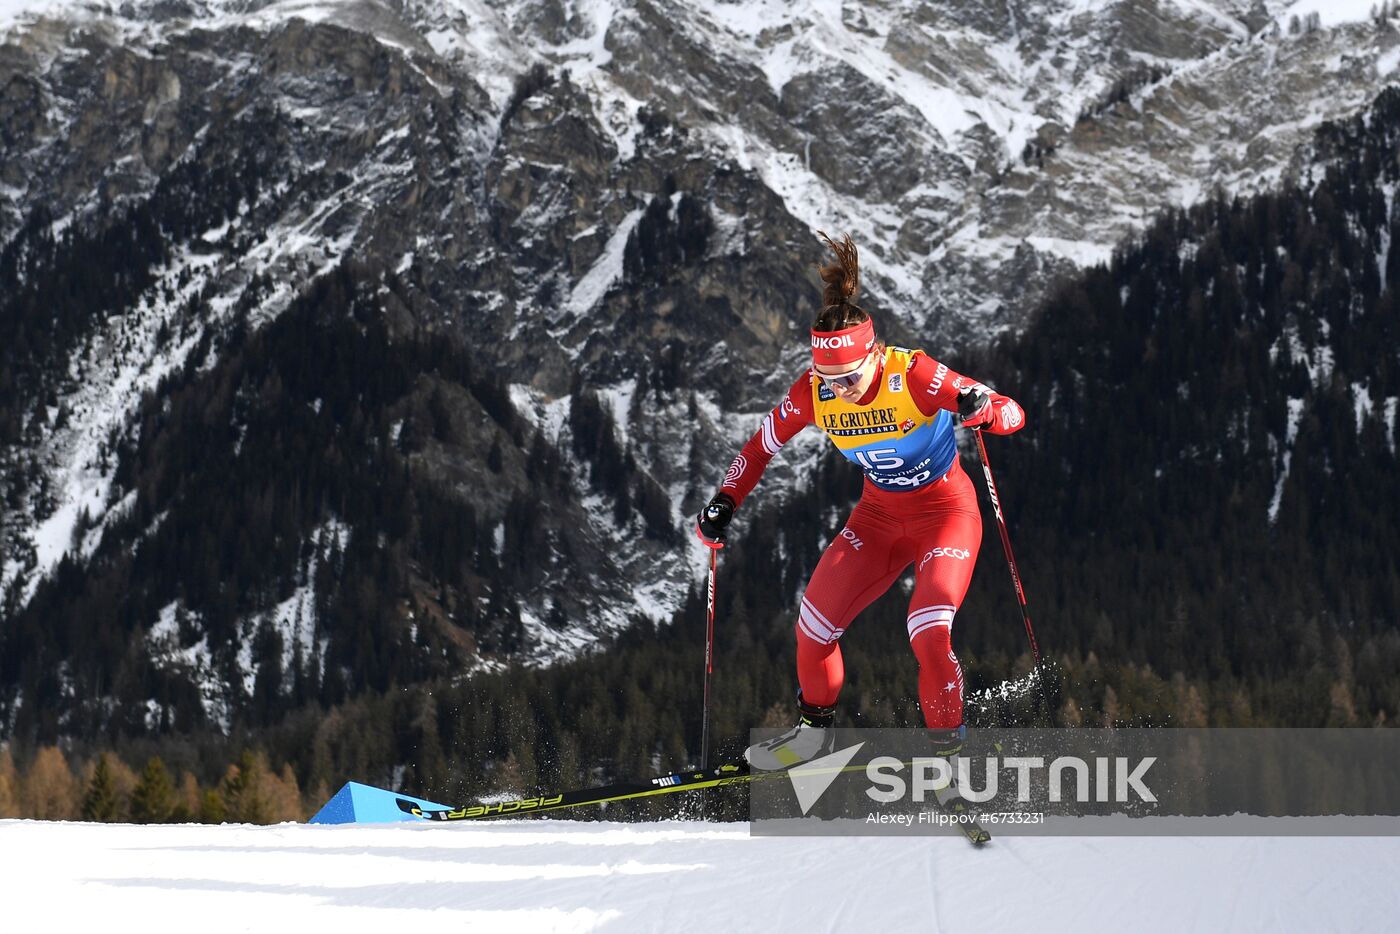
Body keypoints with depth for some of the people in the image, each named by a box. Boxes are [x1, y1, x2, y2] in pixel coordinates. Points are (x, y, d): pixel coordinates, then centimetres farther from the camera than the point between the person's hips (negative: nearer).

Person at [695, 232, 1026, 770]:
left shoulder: (913, 375, -29)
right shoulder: (813, 392, -17)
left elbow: (1013, 413, -27)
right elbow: (761, 447, 1)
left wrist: (982, 411, -49)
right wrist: (725, 504, -11)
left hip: (945, 508, -5)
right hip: (879, 511, 5)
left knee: (928, 630, -24)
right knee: (815, 620, -3)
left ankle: (948, 745, -3)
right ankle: (815, 727, 24)